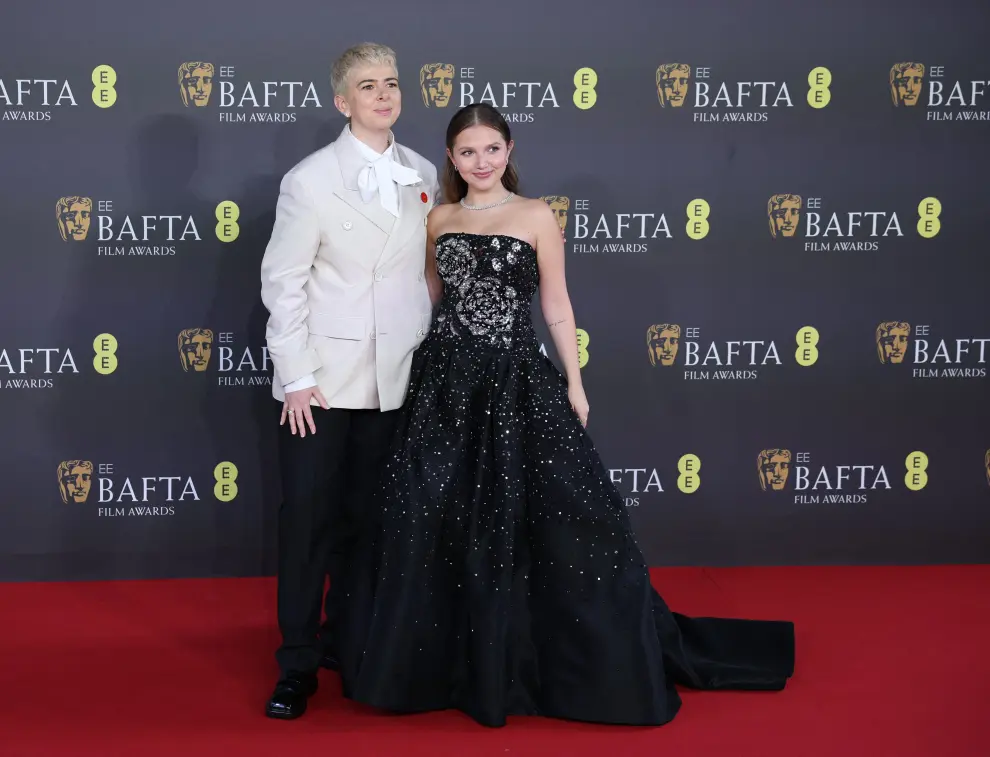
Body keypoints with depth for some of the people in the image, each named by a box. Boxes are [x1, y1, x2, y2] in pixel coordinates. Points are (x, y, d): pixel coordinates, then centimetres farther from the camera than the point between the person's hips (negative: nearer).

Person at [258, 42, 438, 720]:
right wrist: (296, 377, -11)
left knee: (363, 518, 14)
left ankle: (348, 641, 29)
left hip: (394, 382, 4)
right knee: (307, 519, 1)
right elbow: (283, 283, -7)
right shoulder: (311, 181, -7)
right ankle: (299, 663, 13)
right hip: (322, 381, -4)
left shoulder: (423, 176, 6)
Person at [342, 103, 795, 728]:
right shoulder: (439, 220, 9)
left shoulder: (536, 216, -1)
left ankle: (605, 662, 13)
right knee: (437, 526, 5)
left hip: (517, 383, -3)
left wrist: (574, 385, -1)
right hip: (447, 383, 4)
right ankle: (449, 664, 22)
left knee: (558, 519, -2)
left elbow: (557, 307, 1)